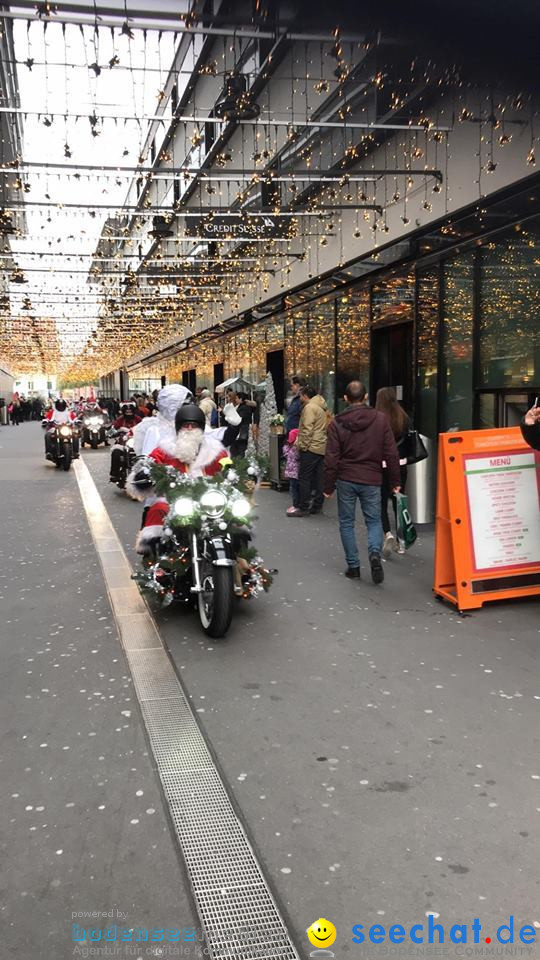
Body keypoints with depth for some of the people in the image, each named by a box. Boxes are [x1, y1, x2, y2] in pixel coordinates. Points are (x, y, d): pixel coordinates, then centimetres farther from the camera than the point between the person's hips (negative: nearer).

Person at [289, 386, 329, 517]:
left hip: (311, 447, -9)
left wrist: (302, 445, -11)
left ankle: (303, 508, -3)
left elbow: (307, 429, -18)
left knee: (304, 478, -4)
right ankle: (317, 506, 14)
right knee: (319, 478, 10)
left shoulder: (309, 407, -11)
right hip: (323, 447, 9)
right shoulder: (323, 407, 16)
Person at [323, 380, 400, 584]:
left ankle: (353, 566, 12)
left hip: (346, 479, 0)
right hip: (371, 480, 0)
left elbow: (331, 458, -4)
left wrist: (328, 486, 3)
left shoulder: (337, 423, -4)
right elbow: (391, 453, -1)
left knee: (346, 522, 12)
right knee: (374, 520, 13)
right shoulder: (380, 419, -2)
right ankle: (375, 553, -13)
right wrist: (395, 481, 6)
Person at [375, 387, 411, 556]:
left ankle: (388, 534, -13)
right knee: (398, 501, 14)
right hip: (400, 464, 4)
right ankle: (400, 541, 20)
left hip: (381, 465, -4)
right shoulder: (404, 418, -1)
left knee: (381, 502, 7)